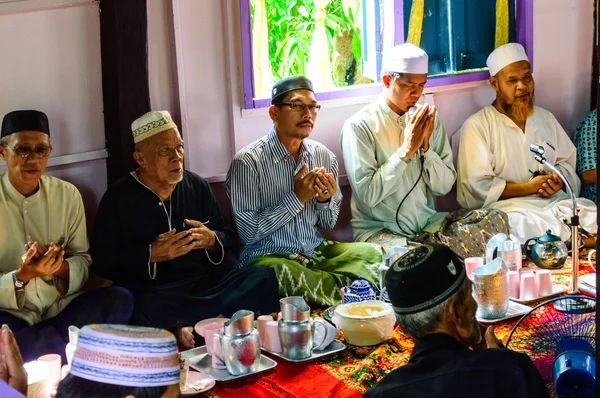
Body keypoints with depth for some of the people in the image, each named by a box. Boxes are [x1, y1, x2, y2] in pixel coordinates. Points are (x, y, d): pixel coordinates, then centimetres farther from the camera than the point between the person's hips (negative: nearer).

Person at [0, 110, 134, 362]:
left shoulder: (67, 195, 4)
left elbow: (82, 261, 6)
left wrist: (60, 267, -17)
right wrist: (21, 277, -26)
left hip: (62, 305, 3)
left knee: (119, 299, -23)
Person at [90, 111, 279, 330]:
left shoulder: (198, 186, 11)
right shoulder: (119, 197, -1)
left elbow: (225, 235, 19)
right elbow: (102, 261, -4)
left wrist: (212, 240, -5)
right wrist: (151, 254, -17)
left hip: (206, 281, 4)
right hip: (152, 289, -4)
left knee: (264, 278, -20)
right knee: (150, 308, -40)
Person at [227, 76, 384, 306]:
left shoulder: (324, 157, 3)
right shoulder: (248, 161, -13)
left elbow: (328, 224, 12)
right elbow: (248, 233, -16)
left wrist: (325, 200, -11)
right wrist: (297, 198, -18)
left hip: (316, 251, 4)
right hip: (268, 256, -4)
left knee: (372, 253, -17)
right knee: (277, 272, -37)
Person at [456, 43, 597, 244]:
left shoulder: (546, 118, 22)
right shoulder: (477, 125, 0)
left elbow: (568, 162, 23)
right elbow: (475, 188, -8)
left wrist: (558, 180, -2)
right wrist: (528, 188, -12)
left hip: (556, 202, 5)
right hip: (508, 207, -5)